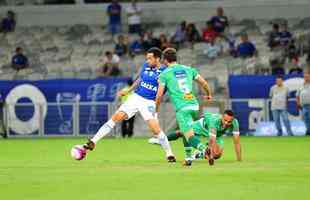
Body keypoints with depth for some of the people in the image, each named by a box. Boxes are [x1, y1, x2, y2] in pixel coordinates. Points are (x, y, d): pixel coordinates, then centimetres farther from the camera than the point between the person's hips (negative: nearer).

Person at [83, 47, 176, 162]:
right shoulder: (146, 66, 5)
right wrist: (128, 91, 24)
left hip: (149, 103, -4)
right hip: (136, 97, 4)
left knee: (156, 130, -13)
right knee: (116, 118, -7)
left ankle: (169, 154, 8)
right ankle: (93, 142, -5)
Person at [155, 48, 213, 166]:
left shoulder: (165, 74, 1)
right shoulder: (188, 69, 14)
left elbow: (159, 95, 1)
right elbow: (204, 83, 15)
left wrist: (156, 108, 19)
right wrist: (209, 94, 35)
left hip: (181, 107, -5)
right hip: (194, 104, 5)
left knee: (190, 136, -9)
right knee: (185, 131, 25)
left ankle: (205, 148, -37)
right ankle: (189, 158, 20)